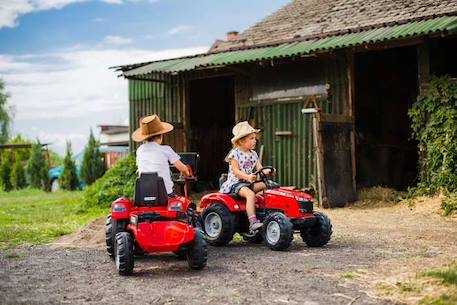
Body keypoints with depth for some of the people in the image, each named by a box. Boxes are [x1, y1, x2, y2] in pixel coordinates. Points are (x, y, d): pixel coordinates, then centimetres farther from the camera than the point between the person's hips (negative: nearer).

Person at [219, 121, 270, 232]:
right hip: (236, 183, -8)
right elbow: (236, 171, -16)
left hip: (249, 182, 8)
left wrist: (267, 171, -16)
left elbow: (259, 168, 8)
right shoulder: (235, 154, -7)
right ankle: (253, 222, -42)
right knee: (250, 194, -34)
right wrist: (247, 177, -33)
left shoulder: (253, 154, 14)